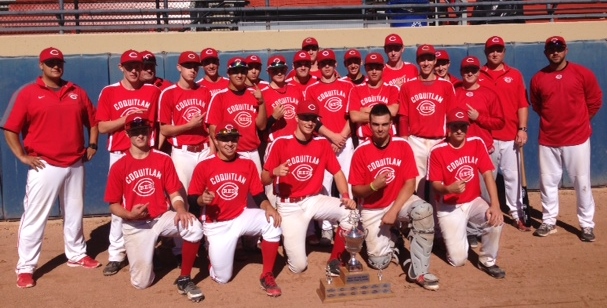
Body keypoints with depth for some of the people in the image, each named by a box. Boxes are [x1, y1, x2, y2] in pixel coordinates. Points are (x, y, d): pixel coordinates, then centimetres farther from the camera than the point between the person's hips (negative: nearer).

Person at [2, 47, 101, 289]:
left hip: (75, 165, 4)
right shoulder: (27, 93, -3)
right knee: (34, 217, -1)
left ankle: (77, 255, 31)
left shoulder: (78, 93, 10)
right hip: (44, 166, -4)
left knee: (74, 214, 16)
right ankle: (25, 268, 7)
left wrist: (92, 145, 7)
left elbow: (92, 121, 19)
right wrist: (22, 156, -10)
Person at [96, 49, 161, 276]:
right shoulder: (109, 92, 3)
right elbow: (102, 127, 0)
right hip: (119, 155, 0)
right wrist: (127, 118, -13)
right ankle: (116, 255, 11)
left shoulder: (153, 91, 6)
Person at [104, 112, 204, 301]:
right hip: (135, 225, -1)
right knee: (141, 282, -6)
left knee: (194, 227, -32)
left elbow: (174, 193, -1)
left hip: (162, 218, 1)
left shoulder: (163, 160, 0)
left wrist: (181, 210, -23)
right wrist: (129, 215, -20)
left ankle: (184, 280, -10)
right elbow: (113, 204, 1)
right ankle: (144, 253, 32)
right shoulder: (119, 167, -3)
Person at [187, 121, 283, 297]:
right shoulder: (204, 166, -8)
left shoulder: (248, 164, -1)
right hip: (216, 225, -2)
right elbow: (192, 199, -6)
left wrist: (268, 207, -23)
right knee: (222, 277, -4)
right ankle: (213, 252, 33)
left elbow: (259, 195, -2)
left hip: (241, 218, 2)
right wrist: (202, 199, -29)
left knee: (272, 220, -28)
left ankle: (267, 276, -12)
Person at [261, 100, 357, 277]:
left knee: (350, 212, -25)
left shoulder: (322, 144, -1)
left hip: (314, 200, 4)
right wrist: (275, 172, -31)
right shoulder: (281, 143, -11)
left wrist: (346, 196, -17)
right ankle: (289, 239, 25)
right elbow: (264, 180, -8)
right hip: (289, 206, -3)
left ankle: (334, 261, -5)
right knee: (298, 266, -11)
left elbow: (337, 173, 1)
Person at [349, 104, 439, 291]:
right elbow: (356, 191, -6)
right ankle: (386, 238, 28)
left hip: (400, 201, 0)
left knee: (424, 210, -34)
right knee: (379, 262, -9)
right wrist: (373, 186, -27)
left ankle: (418, 271, -23)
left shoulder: (402, 146, -9)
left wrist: (393, 211, -21)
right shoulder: (361, 152, -11)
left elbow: (410, 184, -11)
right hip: (372, 210, 0)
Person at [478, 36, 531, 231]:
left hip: (510, 136, 1)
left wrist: (522, 129, -4)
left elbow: (522, 105, 5)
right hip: (485, 136, -1)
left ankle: (517, 215, 13)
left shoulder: (515, 75, 8)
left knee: (512, 176, 5)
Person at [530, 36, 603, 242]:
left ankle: (587, 225, 15)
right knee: (548, 182, 9)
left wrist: (579, 121, 9)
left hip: (577, 138, -2)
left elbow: (595, 101, 5)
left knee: (582, 183, 3)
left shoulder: (583, 74, -4)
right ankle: (549, 222, 22)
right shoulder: (538, 79, 1)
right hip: (548, 140, 2)